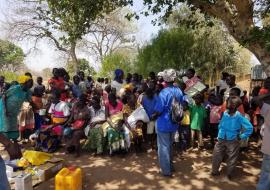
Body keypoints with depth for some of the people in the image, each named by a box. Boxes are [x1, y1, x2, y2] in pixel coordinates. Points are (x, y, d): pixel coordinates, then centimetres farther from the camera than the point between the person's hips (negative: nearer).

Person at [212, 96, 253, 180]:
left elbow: (250, 128, -18)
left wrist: (241, 137, -14)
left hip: (232, 141, -3)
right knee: (216, 156, 10)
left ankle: (229, 174, 33)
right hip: (221, 139, 3)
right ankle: (215, 171, 30)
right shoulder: (225, 113, -7)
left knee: (232, 159, 12)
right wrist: (219, 134, 9)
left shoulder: (239, 116, -19)